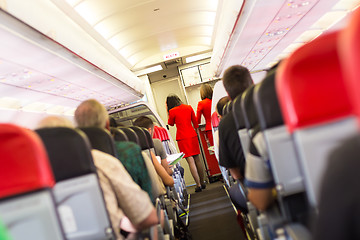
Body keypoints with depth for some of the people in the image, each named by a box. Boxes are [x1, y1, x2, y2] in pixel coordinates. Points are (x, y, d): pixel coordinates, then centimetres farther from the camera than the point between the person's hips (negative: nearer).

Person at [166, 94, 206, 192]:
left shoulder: (172, 111, -5)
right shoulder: (189, 107, 9)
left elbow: (171, 123, 10)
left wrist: (168, 111, 10)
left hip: (182, 138, -5)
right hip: (192, 135, 5)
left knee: (190, 161, -3)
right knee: (197, 159, 12)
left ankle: (198, 184, -2)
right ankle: (202, 182, 19)